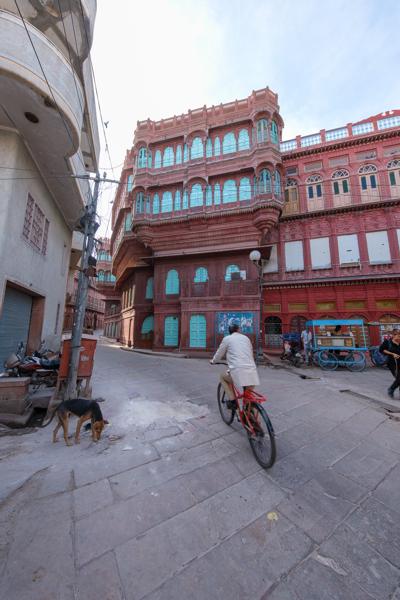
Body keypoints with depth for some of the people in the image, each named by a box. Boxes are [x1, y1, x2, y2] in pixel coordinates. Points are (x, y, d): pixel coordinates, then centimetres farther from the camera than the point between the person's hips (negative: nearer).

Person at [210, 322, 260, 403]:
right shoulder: (246, 338, 20)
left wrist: (213, 361, 37)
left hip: (239, 371, -4)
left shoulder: (227, 338, 8)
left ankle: (232, 400, 15)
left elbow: (219, 353, 17)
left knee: (223, 377, 24)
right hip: (252, 371, 5)